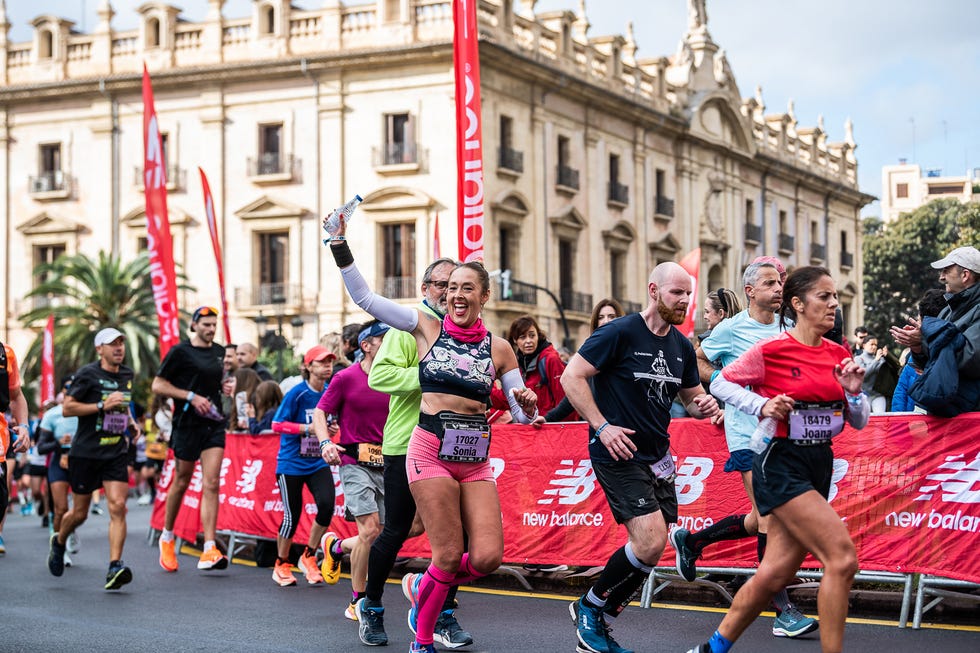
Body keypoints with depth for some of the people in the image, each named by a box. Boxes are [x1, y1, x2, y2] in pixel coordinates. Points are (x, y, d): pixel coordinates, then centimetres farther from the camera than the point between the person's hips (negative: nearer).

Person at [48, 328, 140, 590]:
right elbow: (66, 408, -12)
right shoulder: (87, 374, -8)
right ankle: (59, 542, 40)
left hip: (117, 452, 4)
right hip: (85, 452, -4)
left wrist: (130, 421, 11)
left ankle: (114, 567, -18)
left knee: (117, 506, -14)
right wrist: (102, 405, -19)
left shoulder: (127, 375, 11)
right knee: (80, 513, 8)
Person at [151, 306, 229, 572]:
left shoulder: (219, 351, 12)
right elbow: (158, 385, -7)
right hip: (188, 423, -4)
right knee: (182, 481, 8)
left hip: (214, 423, 4)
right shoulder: (180, 351, -5)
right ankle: (167, 537, 31)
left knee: (211, 484, -8)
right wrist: (191, 396, -15)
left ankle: (209, 550, -14)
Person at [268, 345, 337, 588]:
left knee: (326, 505, -14)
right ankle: (281, 565, 22)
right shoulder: (297, 394, -13)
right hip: (291, 462, -4)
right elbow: (277, 424, -13)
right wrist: (307, 428, -22)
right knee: (292, 515, 1)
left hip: (318, 462, 4)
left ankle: (308, 557, 8)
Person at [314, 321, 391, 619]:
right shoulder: (346, 377, -5)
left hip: (385, 463, 5)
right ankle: (357, 602, 0)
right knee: (370, 530, -16)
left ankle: (336, 547, 35)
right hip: (355, 462, -5)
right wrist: (326, 441, -17)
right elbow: (320, 412, -1)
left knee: (382, 536, 3)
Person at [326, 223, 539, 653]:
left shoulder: (498, 348, 7)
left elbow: (523, 415, 9)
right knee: (449, 555, -7)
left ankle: (422, 587, 24)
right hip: (431, 452, -3)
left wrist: (528, 406, -14)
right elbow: (364, 297, 2)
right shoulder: (427, 328, 3)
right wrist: (340, 245, -4)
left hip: (477, 460, 3)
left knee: (488, 558, -7)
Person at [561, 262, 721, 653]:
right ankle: (590, 606, 5)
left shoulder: (682, 346, 9)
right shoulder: (621, 333, -12)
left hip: (657, 457, 8)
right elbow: (572, 376, -13)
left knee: (650, 550, 5)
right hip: (617, 455, -8)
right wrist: (602, 426, -20)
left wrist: (703, 405, -4)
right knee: (651, 542, -18)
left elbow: (692, 396, 21)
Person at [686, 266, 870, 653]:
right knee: (842, 558, -18)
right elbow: (720, 384, 1)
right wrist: (762, 405, -14)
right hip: (780, 465, -6)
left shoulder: (839, 355, 7)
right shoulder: (771, 351, -10)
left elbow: (859, 422, 13)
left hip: (819, 465, 6)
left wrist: (853, 391, -7)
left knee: (775, 573, 6)